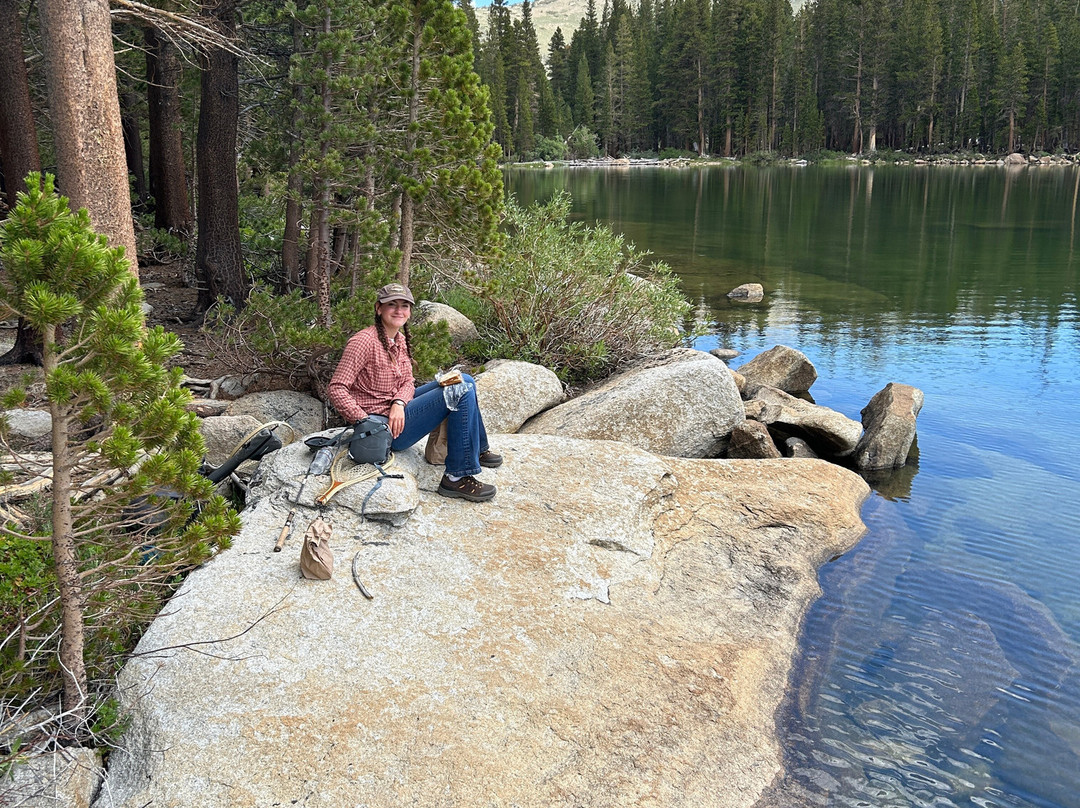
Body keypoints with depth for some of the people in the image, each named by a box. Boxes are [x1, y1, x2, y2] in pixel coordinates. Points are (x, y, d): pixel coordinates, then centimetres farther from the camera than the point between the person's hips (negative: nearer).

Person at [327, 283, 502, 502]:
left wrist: (398, 404, -15)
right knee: (462, 391, -16)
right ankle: (457, 477, -12)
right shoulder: (364, 341, -18)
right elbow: (337, 389, -21)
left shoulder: (400, 340, 10)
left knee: (464, 380, 9)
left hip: (398, 411, 9)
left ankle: (478, 449, 25)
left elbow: (407, 382, 8)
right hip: (384, 426, -9)